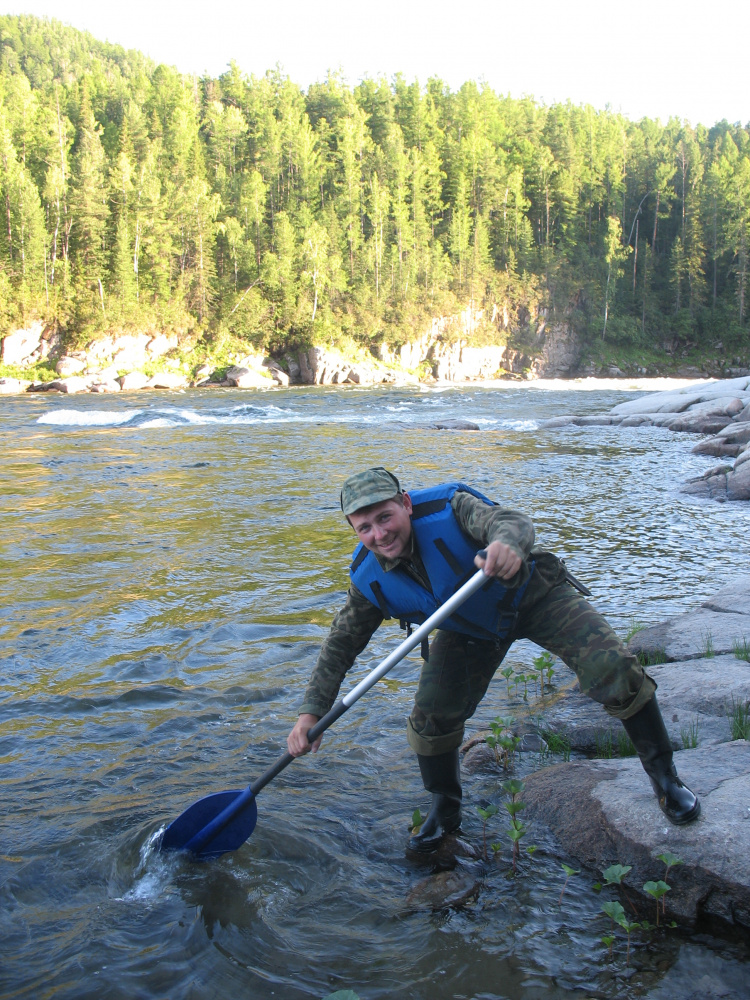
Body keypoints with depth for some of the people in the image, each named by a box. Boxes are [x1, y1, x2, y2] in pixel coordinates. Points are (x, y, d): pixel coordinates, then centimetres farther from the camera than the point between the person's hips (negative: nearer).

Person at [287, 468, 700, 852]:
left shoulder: (447, 508, -34)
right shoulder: (369, 579, -19)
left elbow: (511, 521, -50)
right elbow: (340, 644, -11)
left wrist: (507, 543, -76)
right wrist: (310, 712, -21)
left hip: (534, 595, -3)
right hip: (469, 629, 4)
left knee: (614, 670, -17)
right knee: (431, 717, -6)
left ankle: (663, 773, 7)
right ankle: (444, 810, 23)